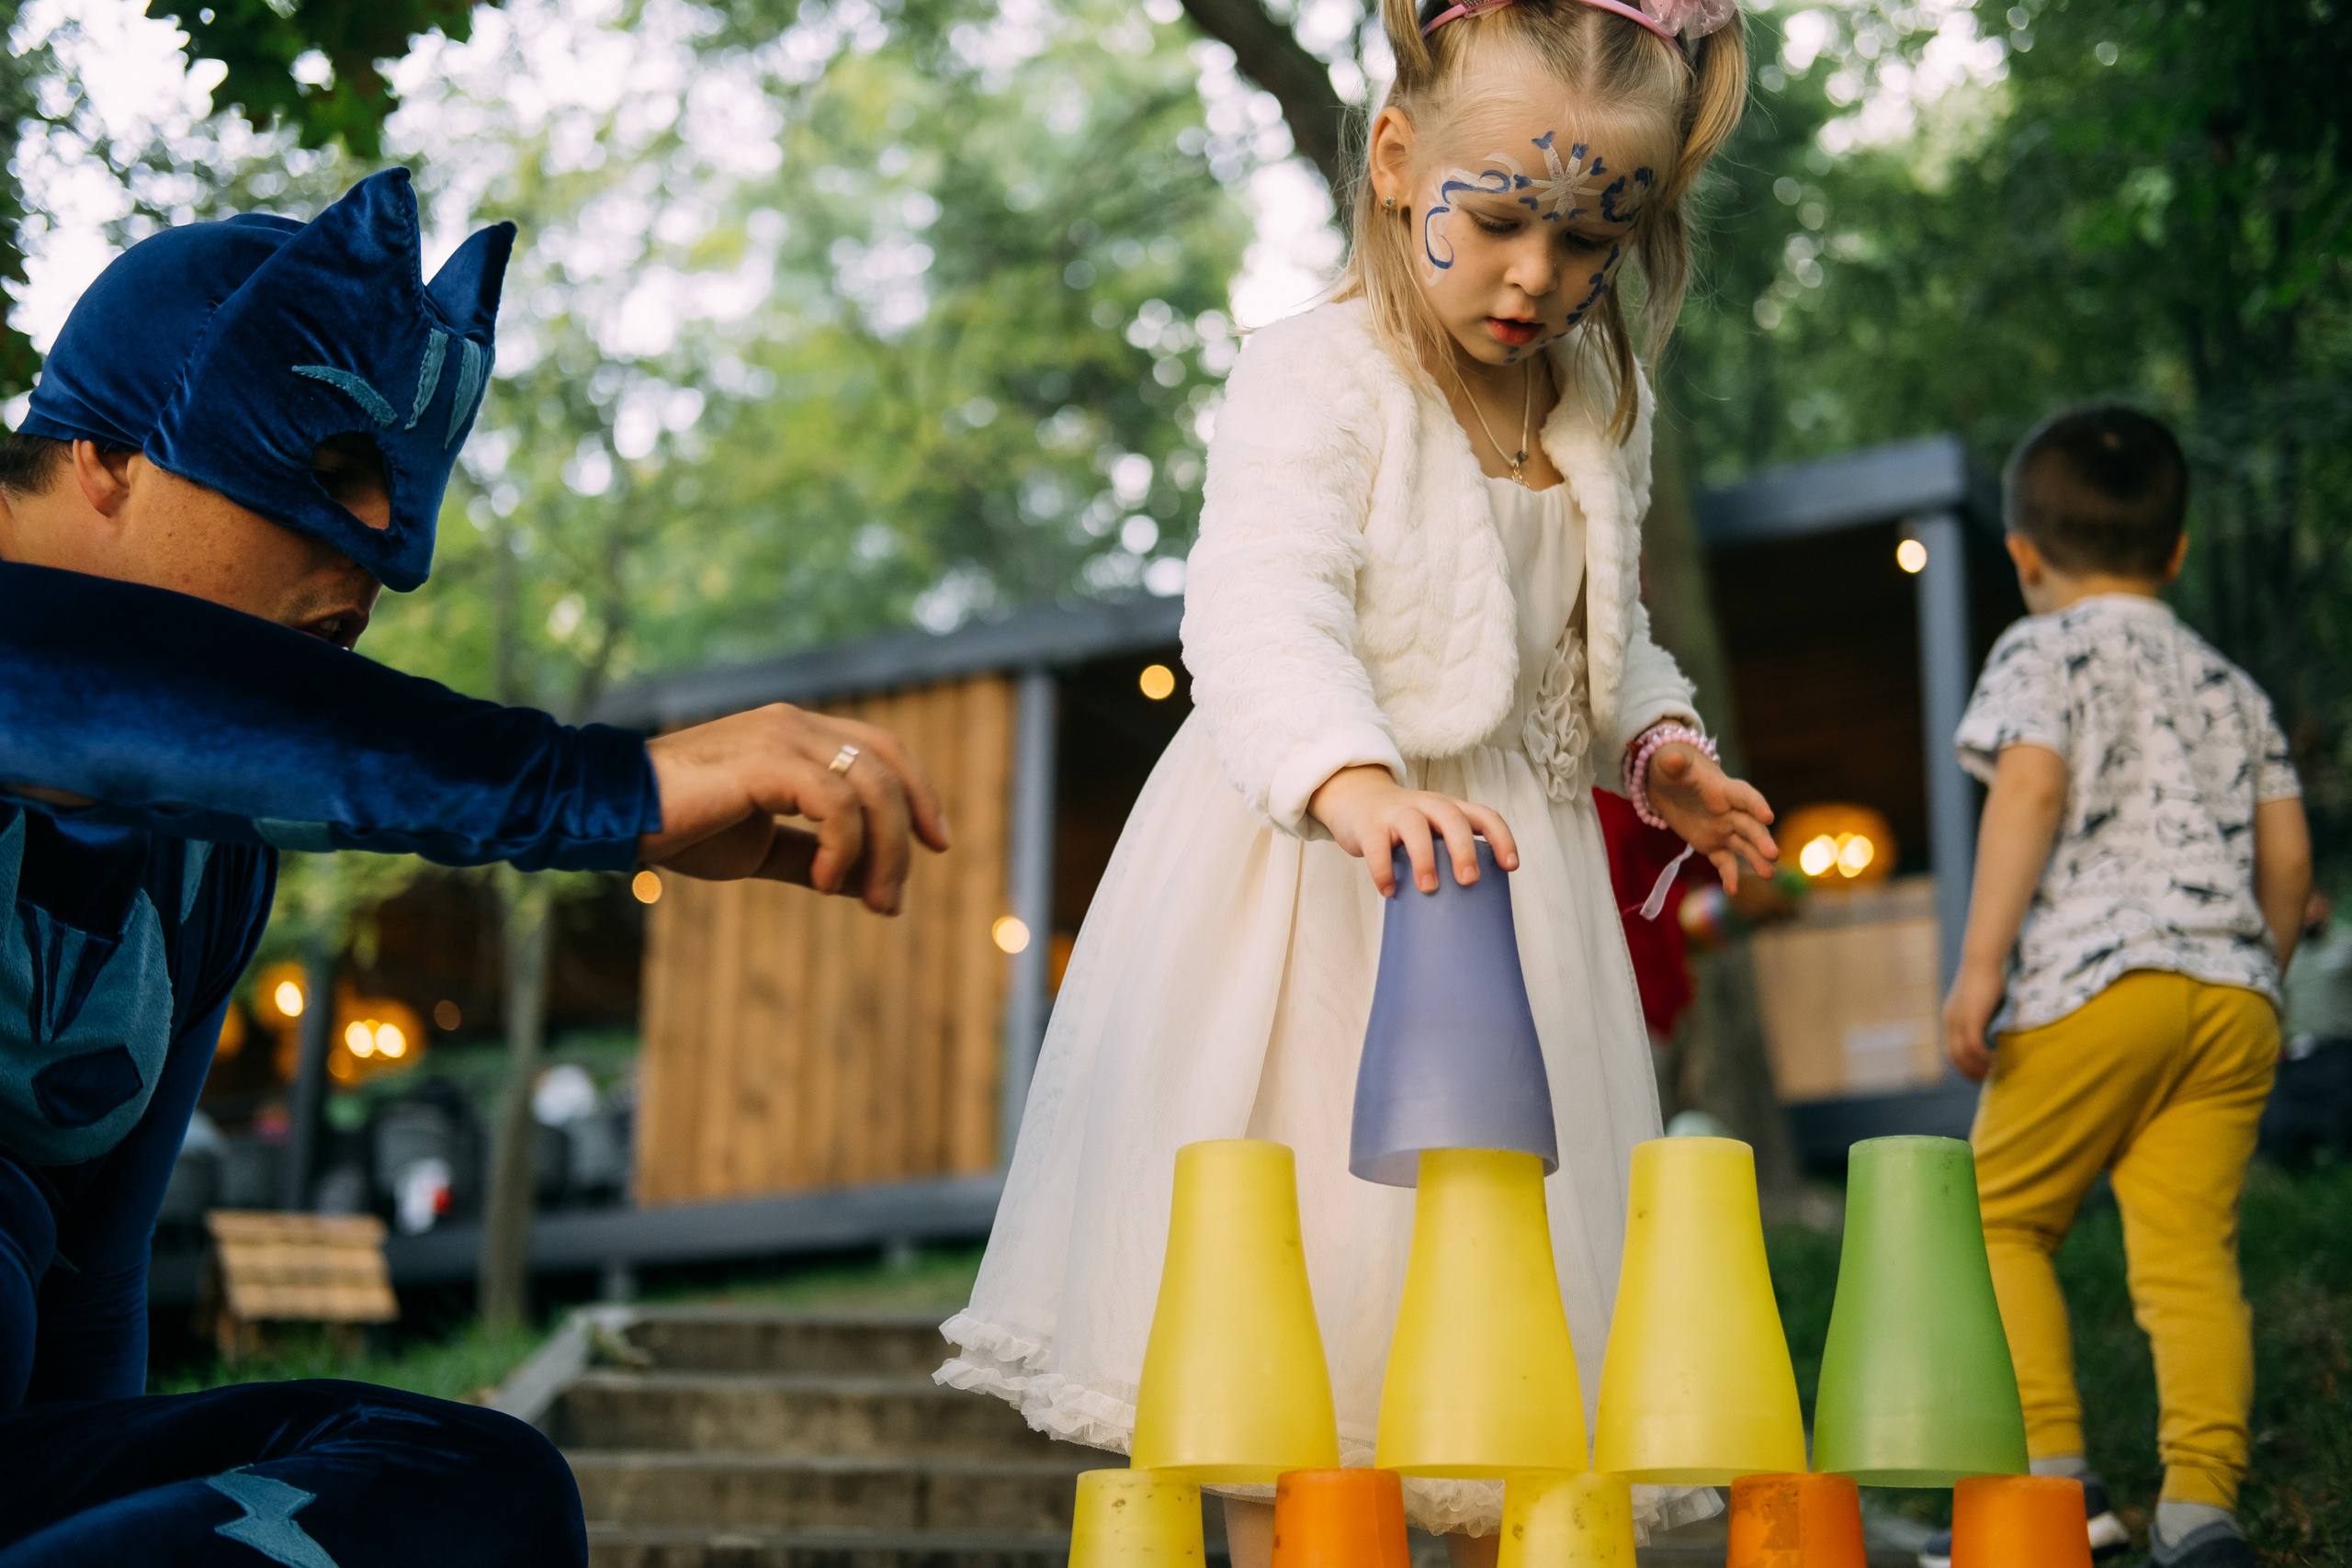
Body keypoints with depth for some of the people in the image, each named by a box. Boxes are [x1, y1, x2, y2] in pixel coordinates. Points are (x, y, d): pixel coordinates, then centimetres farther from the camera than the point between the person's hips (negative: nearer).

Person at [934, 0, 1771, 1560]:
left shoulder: (1603, 408, 7)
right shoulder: (1317, 382, -14)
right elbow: (1262, 615, -30)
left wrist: (1653, 743, 2)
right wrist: (1356, 783, -48)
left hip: (1518, 874, 6)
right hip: (1313, 885, -6)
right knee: (1291, 1313, -3)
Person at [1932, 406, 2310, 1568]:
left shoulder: (2042, 652, 5)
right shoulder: (2231, 685, 23)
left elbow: (2031, 784, -12)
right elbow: (2287, 852, 17)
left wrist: (1980, 961, -16)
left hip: (2095, 982, -5)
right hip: (2233, 991, 6)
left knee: (2000, 1218, 6)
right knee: (2191, 1248, 2)